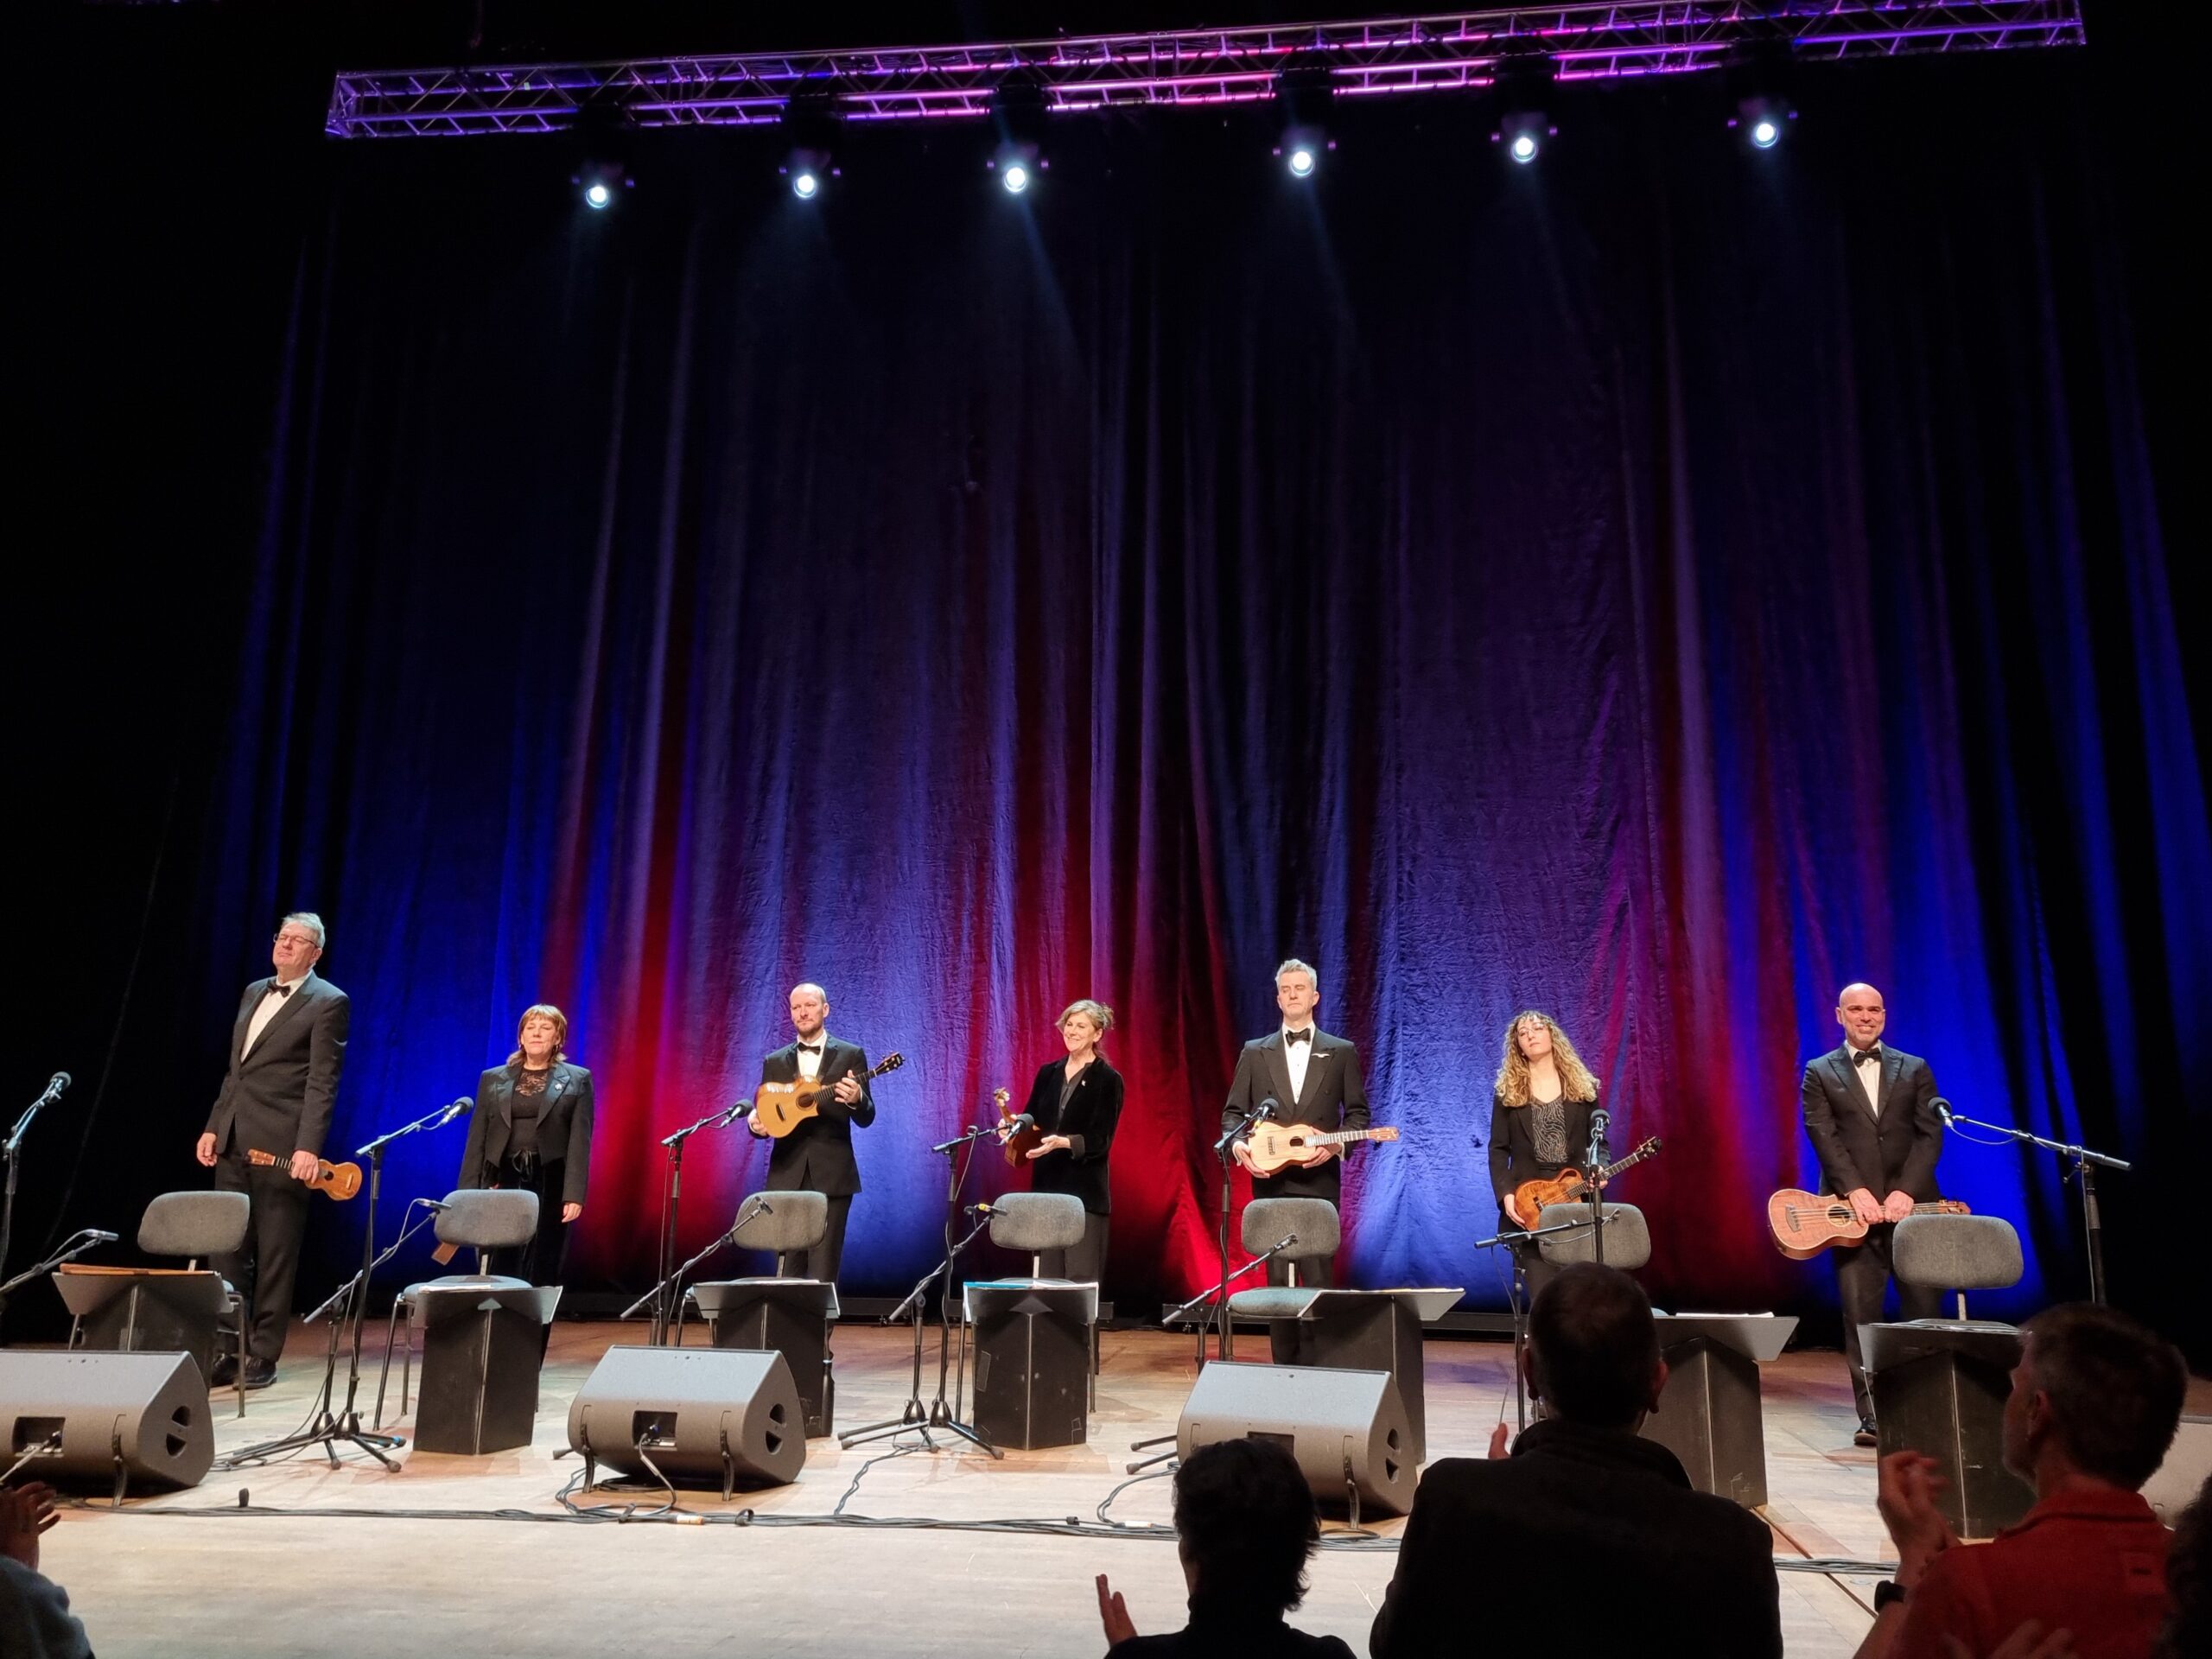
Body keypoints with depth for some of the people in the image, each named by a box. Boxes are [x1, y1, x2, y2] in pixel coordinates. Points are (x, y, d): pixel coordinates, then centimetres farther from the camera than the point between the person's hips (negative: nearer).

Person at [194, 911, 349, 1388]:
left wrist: (308, 1147, -19)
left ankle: (262, 1356, 11)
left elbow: (322, 1083, -12)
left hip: (281, 1146, -7)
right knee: (226, 1251, 10)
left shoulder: (328, 1002, -5)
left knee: (275, 1256, 2)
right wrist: (213, 1127, 13)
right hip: (233, 1142, 7)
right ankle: (228, 1351, 19)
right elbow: (234, 1070, 20)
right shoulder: (254, 992, 17)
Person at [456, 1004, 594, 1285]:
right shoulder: (492, 1079, 12)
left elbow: (580, 1141, -3)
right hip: (504, 1179, 2)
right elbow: (477, 1140, 9)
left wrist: (574, 1195, -13)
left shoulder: (577, 1080, 5)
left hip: (550, 1183, -2)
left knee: (543, 1271, 1)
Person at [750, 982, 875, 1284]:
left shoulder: (851, 1055, 4)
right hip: (787, 1175, 3)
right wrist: (755, 1123, -12)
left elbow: (866, 1118, 0)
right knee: (788, 1269, 4)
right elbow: (768, 1113, 11)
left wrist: (856, 1099, -22)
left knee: (823, 1272, -5)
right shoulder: (775, 1061, 13)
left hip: (832, 1175, -3)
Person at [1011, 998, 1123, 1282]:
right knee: (1046, 1278, 10)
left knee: (1081, 1280, -4)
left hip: (1085, 1191, -5)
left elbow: (1100, 1141, -11)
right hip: (1046, 1185, 5)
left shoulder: (1108, 1080, -4)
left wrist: (1063, 1142, -27)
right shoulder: (1048, 1073, 12)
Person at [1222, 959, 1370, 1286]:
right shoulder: (1255, 1052, 9)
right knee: (1277, 1278, 3)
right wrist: (1240, 1145, -11)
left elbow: (1358, 1112, 7)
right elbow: (1233, 1113, 9)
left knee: (1318, 1277, -2)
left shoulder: (1341, 1052, 7)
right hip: (1270, 1179, 1)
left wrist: (1335, 1145, -11)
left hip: (1320, 1180, -1)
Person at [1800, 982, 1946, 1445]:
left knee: (1925, 1309, 2)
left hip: (1912, 1203, 2)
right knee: (1860, 1314, -1)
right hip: (1853, 1206, -1)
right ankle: (1871, 1415, 3)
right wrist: (1855, 1190, -15)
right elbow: (1823, 1136, -3)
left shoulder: (1914, 1069, 12)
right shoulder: (1820, 1073, 7)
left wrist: (1907, 1190, -10)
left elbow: (1930, 1133, 3)